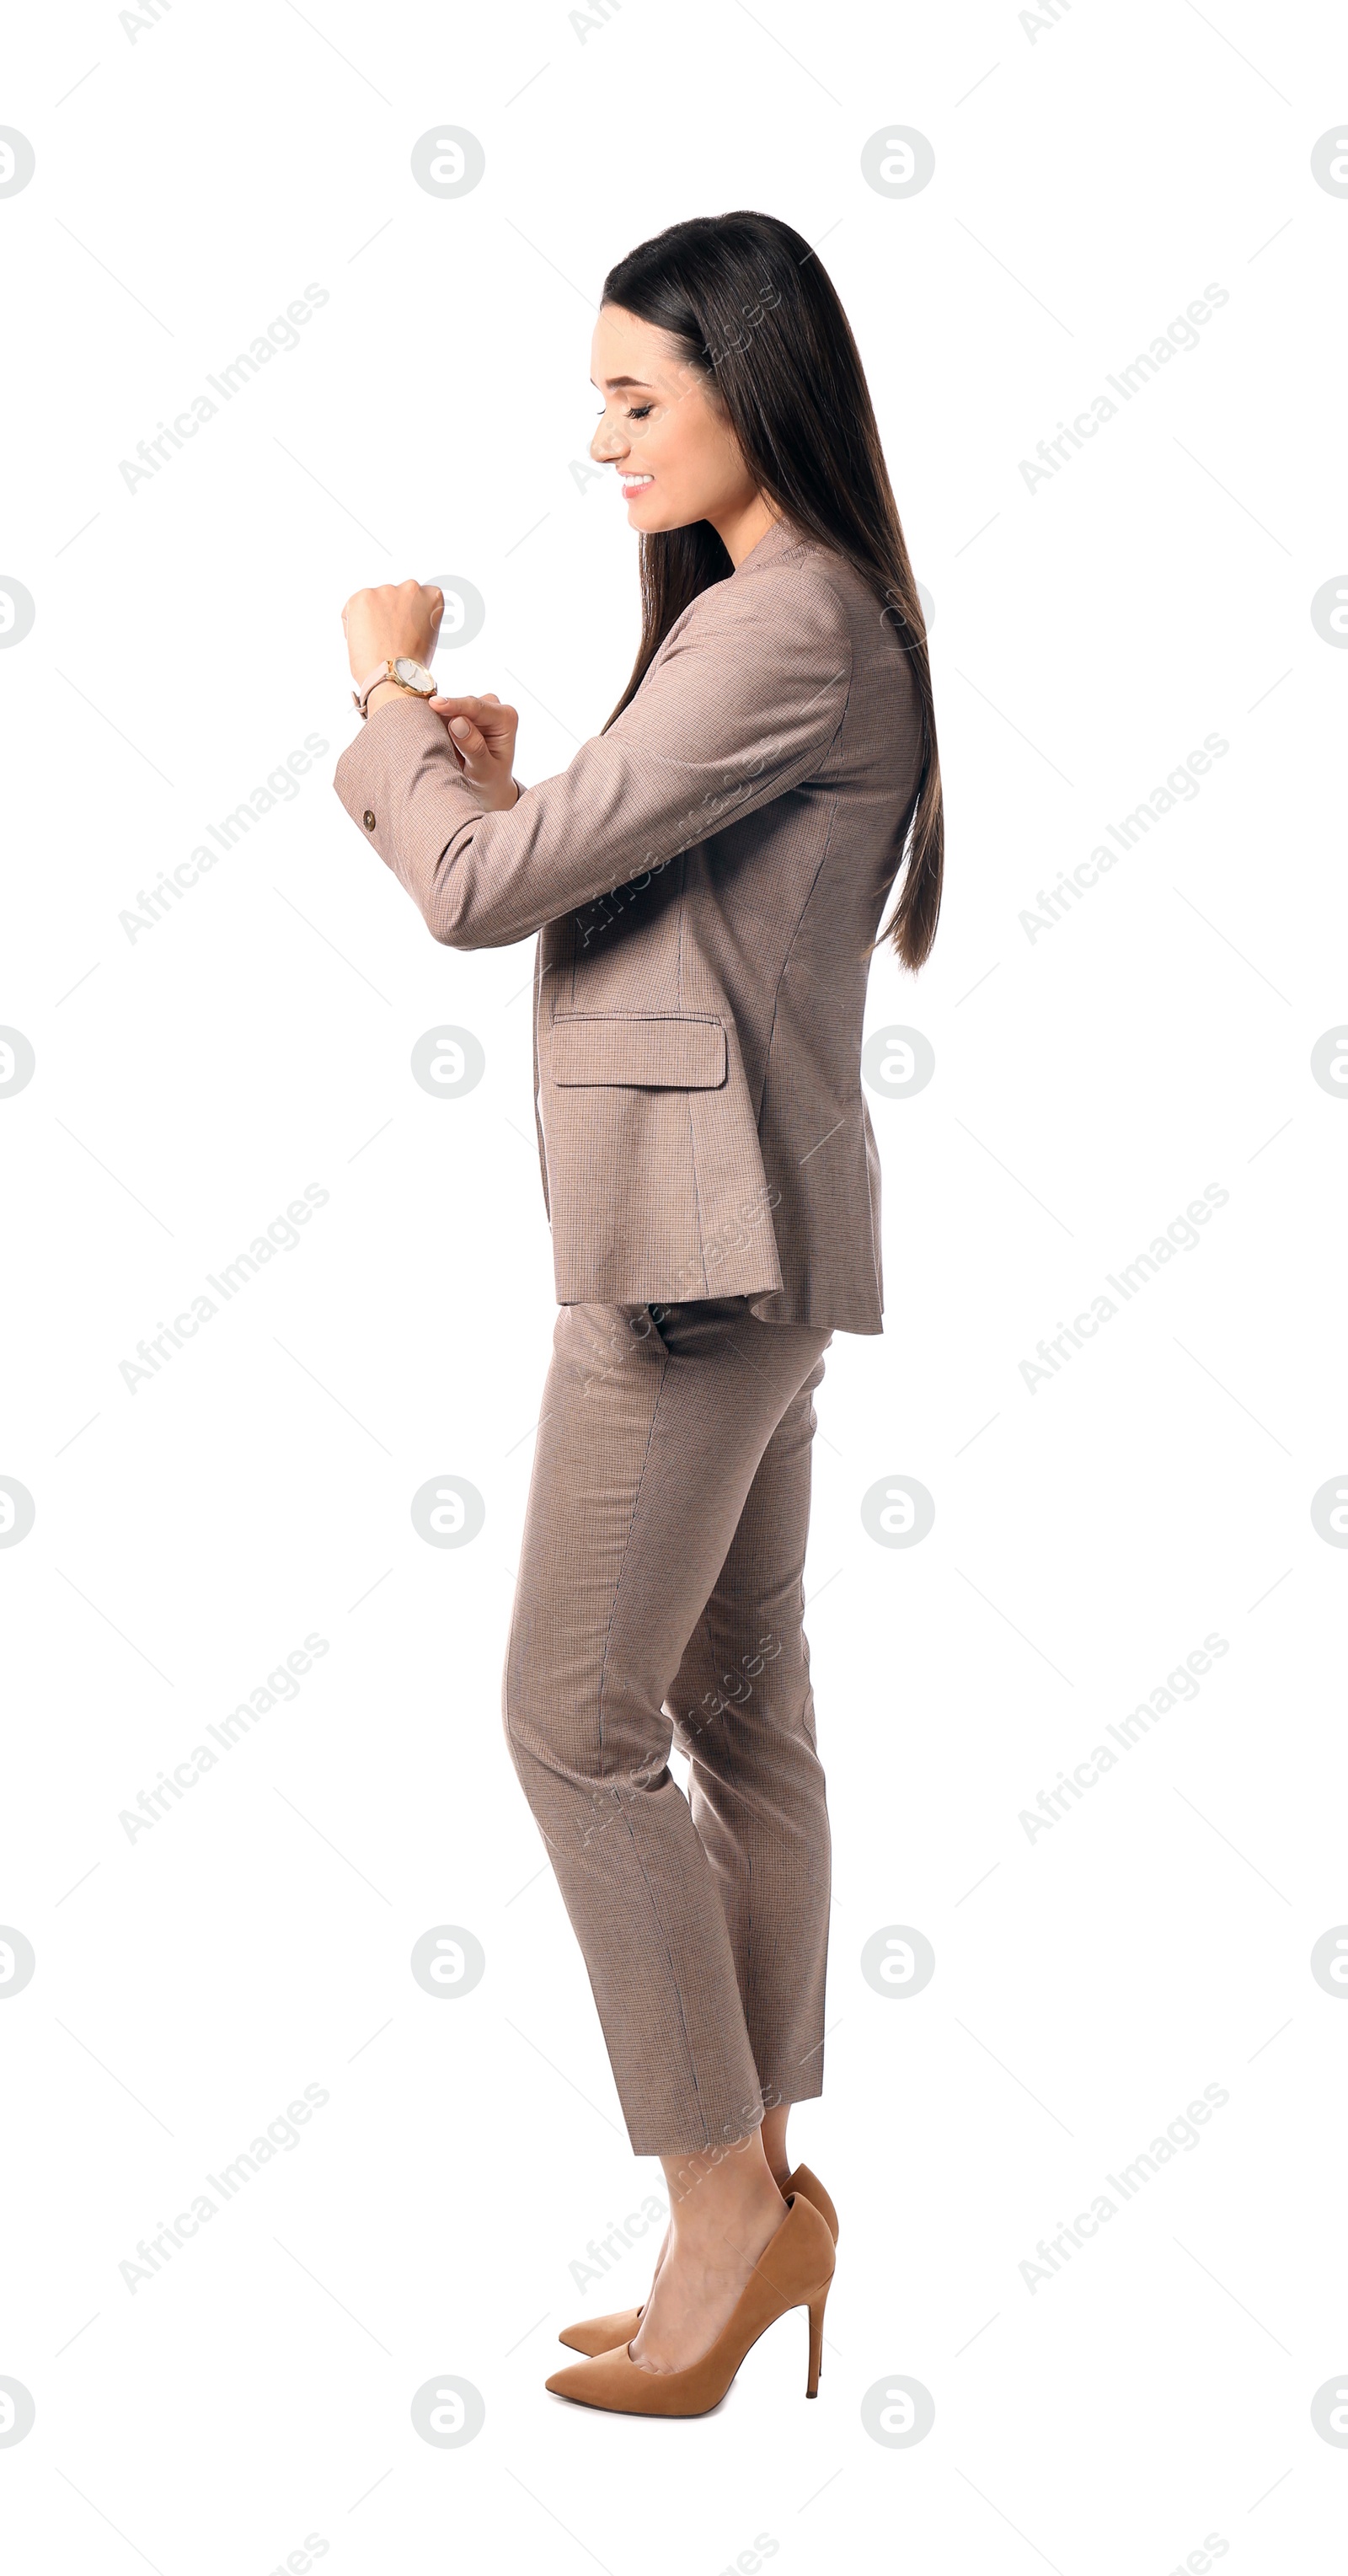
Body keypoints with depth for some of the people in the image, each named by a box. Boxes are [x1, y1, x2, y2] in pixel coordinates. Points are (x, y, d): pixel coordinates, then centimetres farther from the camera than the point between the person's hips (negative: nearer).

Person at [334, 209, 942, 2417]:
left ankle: (723, 2201, 6)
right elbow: (592, 890, 20)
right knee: (739, 1710, 12)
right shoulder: (800, 616, 18)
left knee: (577, 1720, -4)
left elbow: (484, 892, -16)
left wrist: (390, 694, 0)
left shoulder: (784, 625, -15)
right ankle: (767, 2190, 20)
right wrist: (489, 781, 4)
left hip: (697, 1236, -10)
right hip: (741, 1233, 10)